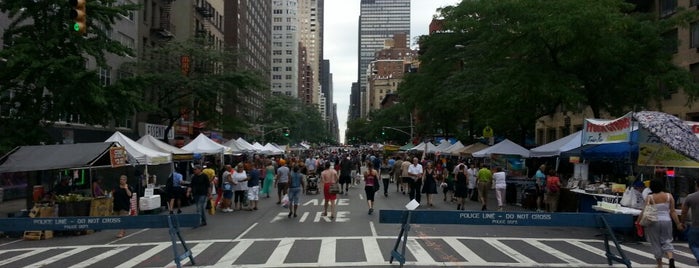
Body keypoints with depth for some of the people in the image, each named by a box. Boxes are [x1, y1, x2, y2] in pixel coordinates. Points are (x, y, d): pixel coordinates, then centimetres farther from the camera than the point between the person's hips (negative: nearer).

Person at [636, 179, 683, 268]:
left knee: (656, 243, 10)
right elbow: (673, 211, 0)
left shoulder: (650, 197, -7)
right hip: (666, 221, 2)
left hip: (654, 222, -2)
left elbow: (644, 211, -12)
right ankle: (671, 258, -13)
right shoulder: (669, 196, 1)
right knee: (666, 241, 13)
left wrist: (638, 221, -3)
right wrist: (678, 223, 7)